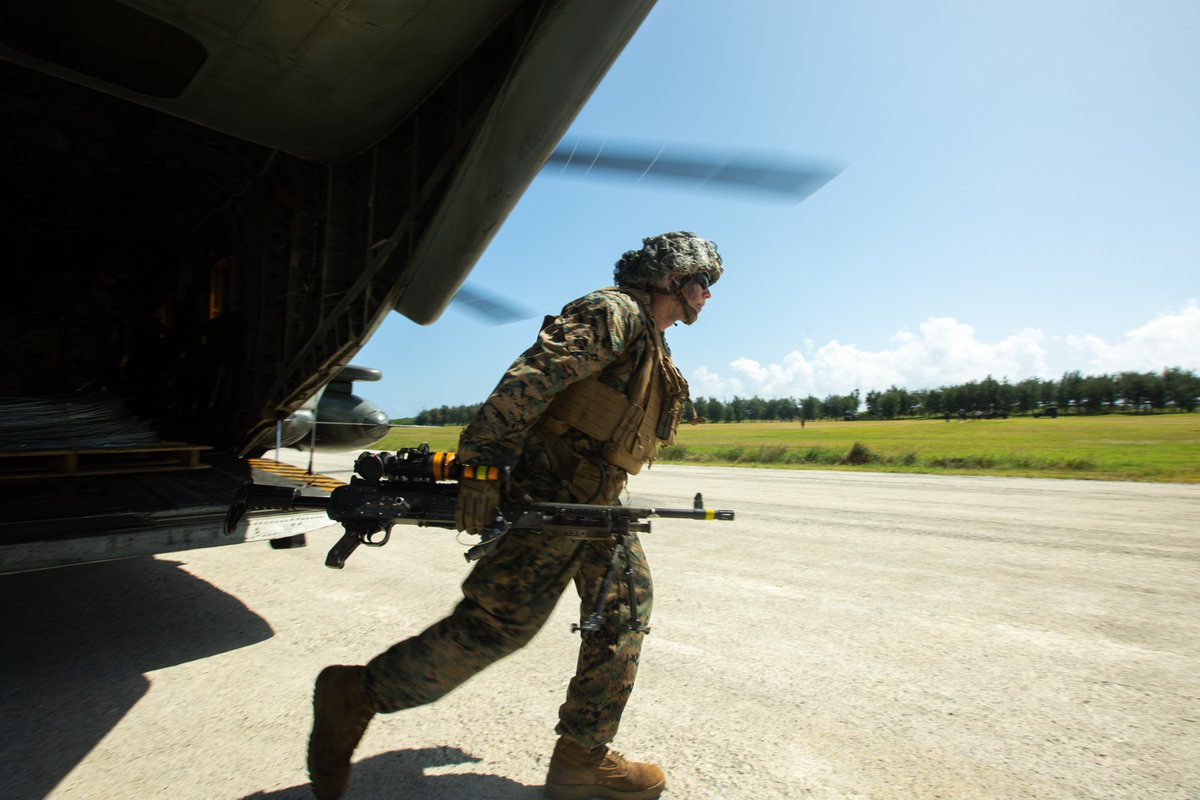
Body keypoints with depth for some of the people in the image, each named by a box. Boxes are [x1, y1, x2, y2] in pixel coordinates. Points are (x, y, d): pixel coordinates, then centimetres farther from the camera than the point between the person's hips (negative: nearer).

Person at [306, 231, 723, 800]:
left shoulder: (654, 348, 22)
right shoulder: (614, 312, -11)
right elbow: (528, 379, -23)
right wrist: (482, 466, -29)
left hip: (594, 501, 11)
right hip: (550, 495, -11)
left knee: (626, 609, 9)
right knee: (497, 622, -9)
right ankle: (355, 696, 11)